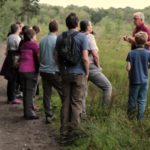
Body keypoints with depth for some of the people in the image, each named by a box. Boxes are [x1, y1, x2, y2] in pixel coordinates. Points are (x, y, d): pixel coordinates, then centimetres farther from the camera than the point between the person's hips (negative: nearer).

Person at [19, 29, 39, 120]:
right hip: (31, 70, -7)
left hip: (22, 70, 7)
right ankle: (29, 113, -1)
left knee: (25, 92, 13)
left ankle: (27, 112, 20)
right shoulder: (34, 44, -8)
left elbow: (21, 57, 13)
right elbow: (38, 57, -11)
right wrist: (39, 67, -2)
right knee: (30, 92, -3)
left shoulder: (23, 45, 12)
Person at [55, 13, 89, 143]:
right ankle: (73, 132, 7)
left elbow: (57, 57, 7)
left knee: (66, 103, 10)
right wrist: (87, 73, -2)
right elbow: (85, 58, -15)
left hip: (65, 73, 4)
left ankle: (64, 133, 14)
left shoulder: (60, 37, 3)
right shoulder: (82, 37, -10)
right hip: (79, 74, -4)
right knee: (76, 103, 3)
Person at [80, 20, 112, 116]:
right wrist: (98, 66, -3)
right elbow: (95, 54, -18)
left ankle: (82, 114, 16)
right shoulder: (90, 37, -11)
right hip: (91, 68, -7)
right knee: (107, 86, 5)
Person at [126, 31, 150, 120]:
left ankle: (130, 116, 26)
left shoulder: (131, 53, -13)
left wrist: (131, 74, 7)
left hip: (134, 80, 0)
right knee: (142, 100, 11)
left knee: (132, 99, 14)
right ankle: (140, 117, 16)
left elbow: (128, 68, -14)